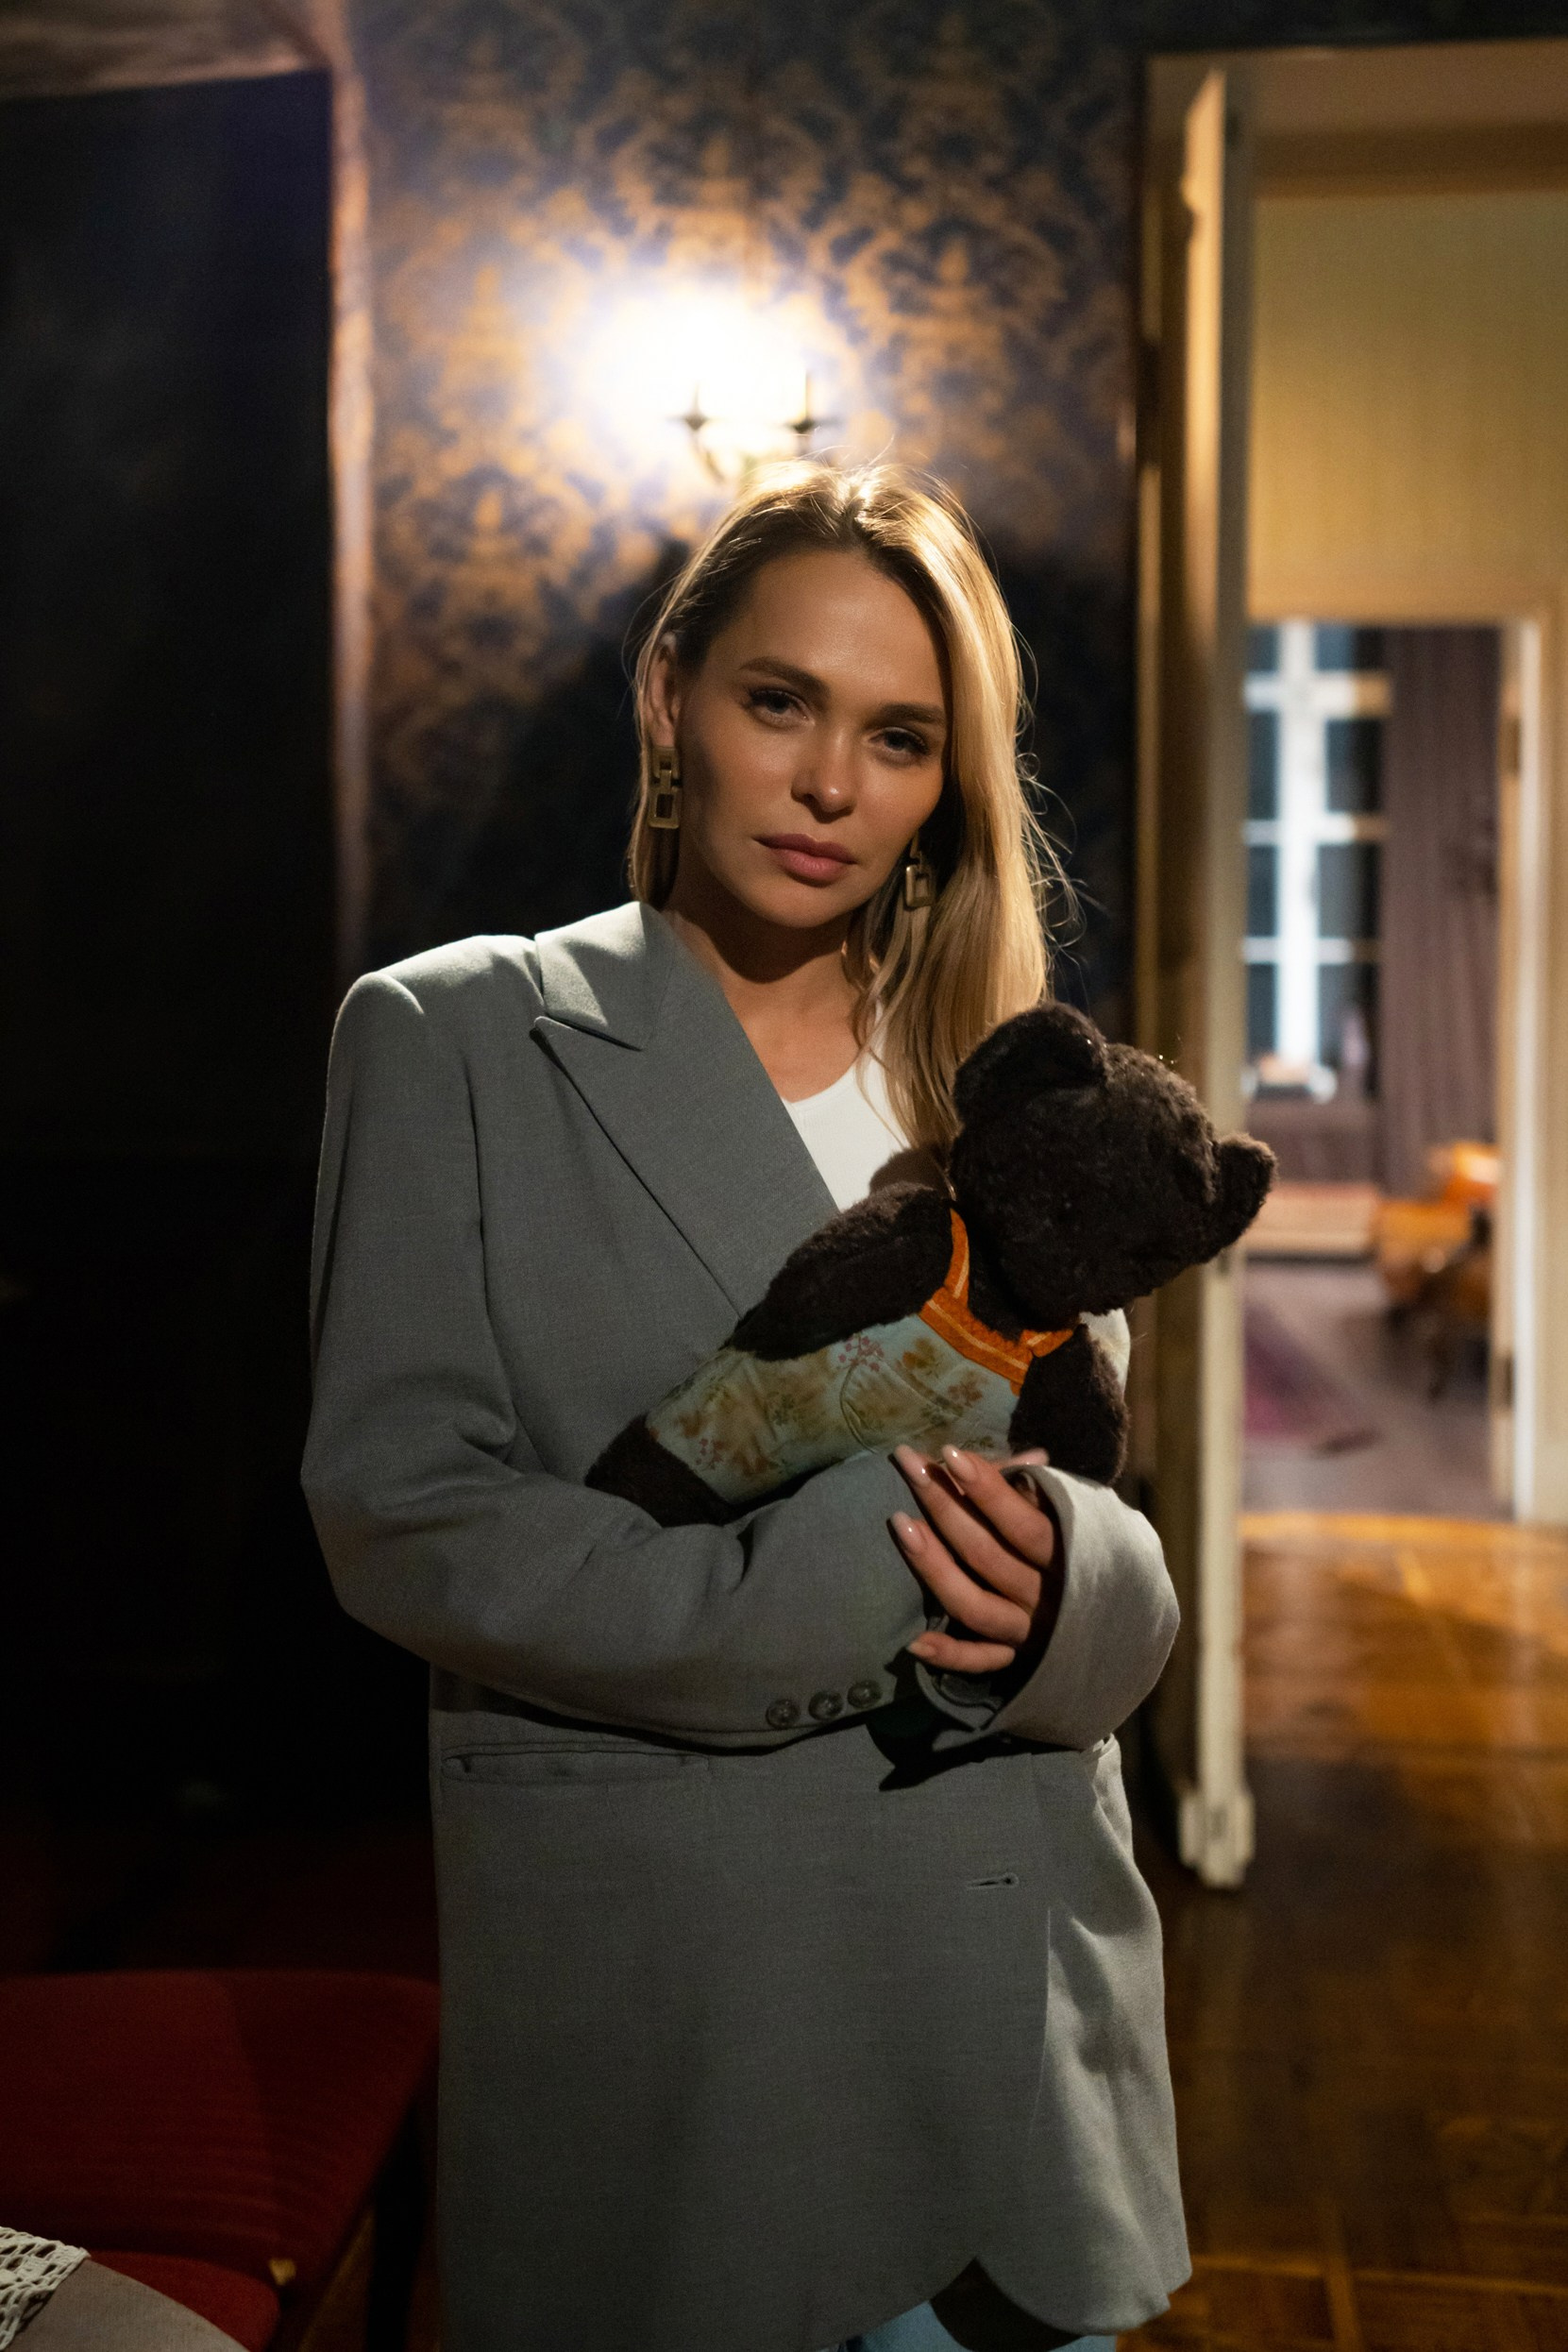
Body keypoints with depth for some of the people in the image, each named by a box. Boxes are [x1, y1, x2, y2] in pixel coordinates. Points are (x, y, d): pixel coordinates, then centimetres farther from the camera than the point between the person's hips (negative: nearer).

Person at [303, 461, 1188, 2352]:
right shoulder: (456, 1040, -3)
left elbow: (1115, 1535, 9)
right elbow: (399, 1516, -11)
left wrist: (1056, 1586, -15)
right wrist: (843, 1592, -19)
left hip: (1003, 1975, 4)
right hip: (646, 1991, -3)